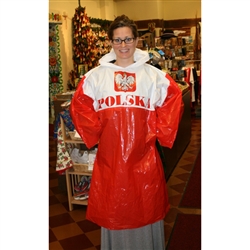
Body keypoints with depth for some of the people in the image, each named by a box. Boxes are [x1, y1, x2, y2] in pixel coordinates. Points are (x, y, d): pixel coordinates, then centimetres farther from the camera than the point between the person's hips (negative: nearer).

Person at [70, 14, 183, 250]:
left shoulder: (154, 75, 3)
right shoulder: (96, 75, 3)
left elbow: (173, 101, 5)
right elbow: (79, 106, 6)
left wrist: (159, 133, 0)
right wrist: (95, 134, 0)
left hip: (143, 155, 0)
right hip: (109, 154, 1)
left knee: (146, 207, 12)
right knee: (112, 209, 12)